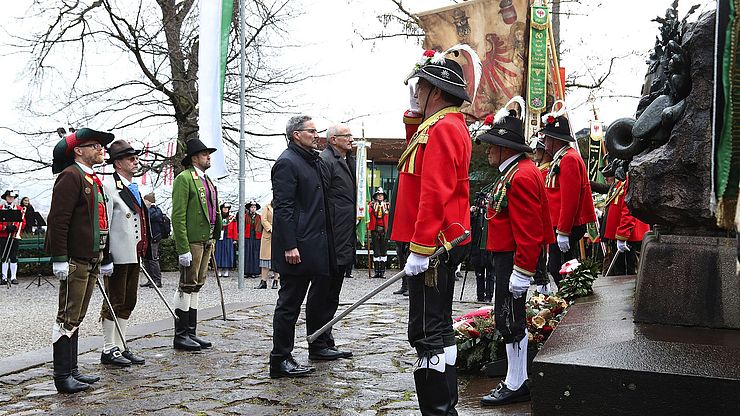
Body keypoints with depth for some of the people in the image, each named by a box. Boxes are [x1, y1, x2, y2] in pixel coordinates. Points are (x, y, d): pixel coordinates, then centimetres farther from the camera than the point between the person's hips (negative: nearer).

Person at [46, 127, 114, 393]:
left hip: (91, 260, 9)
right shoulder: (71, 176, -10)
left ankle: (72, 371, 21)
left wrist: (104, 256, 23)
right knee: (68, 318, -3)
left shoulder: (93, 180, 19)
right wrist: (59, 258, -20)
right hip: (75, 261, -9)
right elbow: (58, 219, -17)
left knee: (76, 318, 14)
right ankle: (62, 377, 3)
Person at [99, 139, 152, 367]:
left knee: (128, 303, 12)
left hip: (134, 255, 9)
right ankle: (109, 350, 10)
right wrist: (105, 257, -19)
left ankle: (121, 347, 21)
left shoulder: (133, 187, 16)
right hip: (118, 256, -9)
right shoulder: (108, 186, -12)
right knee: (114, 303, 0)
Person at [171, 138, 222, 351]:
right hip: (191, 241, -8)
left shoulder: (207, 181, 20)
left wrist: (212, 241, 16)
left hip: (206, 240, 8)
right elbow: (178, 216, -14)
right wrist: (183, 249, -19)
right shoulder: (184, 178, -7)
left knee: (196, 286, 11)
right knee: (187, 286, -4)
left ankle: (191, 332, 18)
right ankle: (180, 335, 3)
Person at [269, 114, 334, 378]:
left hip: (317, 245, 10)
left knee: (319, 297, 20)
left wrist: (327, 239, 17)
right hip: (297, 247, -10)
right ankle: (280, 360, 4)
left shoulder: (314, 161, 18)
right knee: (290, 302, -4)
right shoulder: (287, 163, -12)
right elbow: (283, 207, -18)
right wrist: (289, 246, -23)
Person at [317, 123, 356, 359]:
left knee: (331, 295, 14)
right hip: (332, 241, -10)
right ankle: (320, 345, 4)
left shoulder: (349, 161, 20)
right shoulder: (325, 160, -10)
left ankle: (326, 343, 23)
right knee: (326, 294, -4)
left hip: (345, 240, 10)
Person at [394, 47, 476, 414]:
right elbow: (419, 164, 33)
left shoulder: (442, 129, -15)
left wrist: (420, 249, -24)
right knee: (436, 328, 17)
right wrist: (414, 115, 23)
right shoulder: (446, 125, 17)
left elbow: (435, 194, -23)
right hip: (443, 245, 11)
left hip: (432, 248, -11)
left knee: (427, 333, -7)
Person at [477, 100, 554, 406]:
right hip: (507, 257, 10)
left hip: (513, 260, -10)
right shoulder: (515, 172, 15)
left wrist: (522, 273, -23)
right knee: (508, 317, 15)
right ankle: (517, 380, 25)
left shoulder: (520, 177, -19)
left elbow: (529, 231, -23)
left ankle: (515, 386, 9)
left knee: (510, 320, -2)